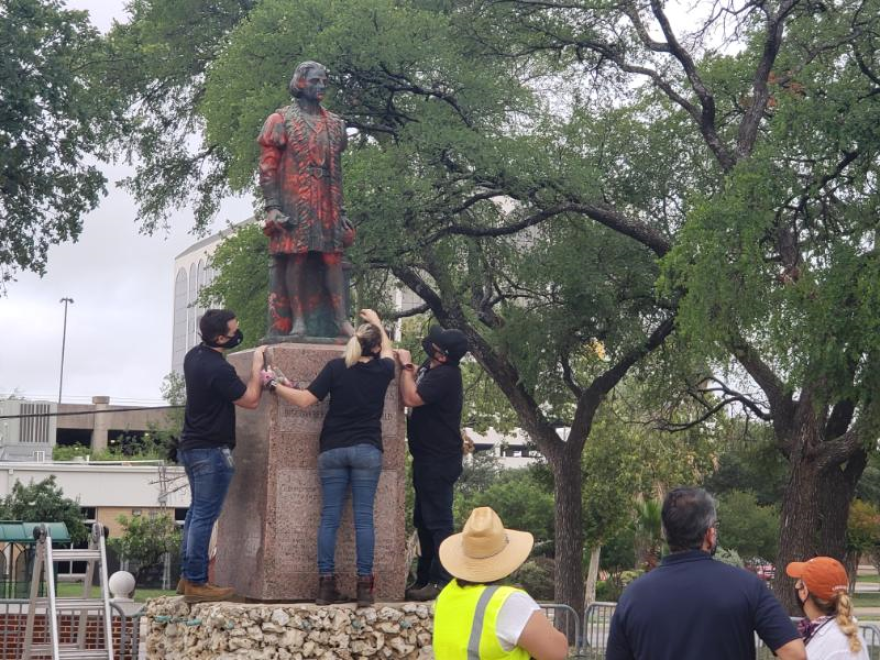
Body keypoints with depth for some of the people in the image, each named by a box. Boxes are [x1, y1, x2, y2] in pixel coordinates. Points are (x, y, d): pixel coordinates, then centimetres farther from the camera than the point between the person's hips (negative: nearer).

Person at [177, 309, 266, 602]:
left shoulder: (194, 356, 6)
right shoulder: (218, 369, -22)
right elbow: (251, 401, -13)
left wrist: (257, 377, 11)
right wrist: (257, 364, -5)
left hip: (191, 446, 10)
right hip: (211, 451, -10)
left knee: (197, 511, 16)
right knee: (205, 516, -6)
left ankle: (187, 576, 20)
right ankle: (196, 583, -4)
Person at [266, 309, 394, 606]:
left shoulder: (336, 367, -3)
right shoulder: (382, 370, 1)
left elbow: (305, 400, -5)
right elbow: (388, 352, 25)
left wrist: (276, 386, 8)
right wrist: (377, 322, 40)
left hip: (332, 449, 1)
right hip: (367, 450, 0)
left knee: (329, 517, 3)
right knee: (363, 517, -1)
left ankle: (326, 584, 1)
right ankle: (364, 585, -4)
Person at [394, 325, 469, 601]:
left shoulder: (445, 375, -22)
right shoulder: (431, 368, 8)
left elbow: (411, 397, -28)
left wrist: (406, 365, -16)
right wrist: (407, 366, 7)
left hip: (439, 461, -11)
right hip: (428, 458, 11)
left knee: (437, 521, -7)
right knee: (423, 519, 17)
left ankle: (442, 581, -3)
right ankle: (425, 578, 26)